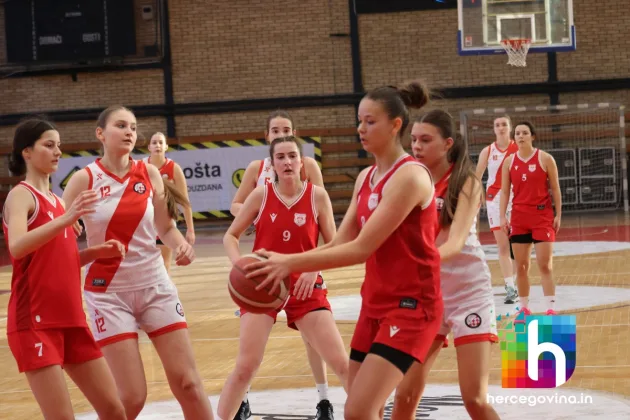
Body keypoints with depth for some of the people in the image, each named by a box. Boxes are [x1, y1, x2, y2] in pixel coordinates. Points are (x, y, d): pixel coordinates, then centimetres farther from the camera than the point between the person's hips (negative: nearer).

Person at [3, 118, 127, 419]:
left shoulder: (55, 200, 16)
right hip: (35, 323, -8)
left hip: (71, 320, 8)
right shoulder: (21, 195, -7)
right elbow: (16, 248, -27)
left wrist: (98, 251, 6)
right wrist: (66, 219, -37)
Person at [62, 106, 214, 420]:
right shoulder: (84, 179, -7)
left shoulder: (150, 174, 2)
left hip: (155, 285, 3)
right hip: (109, 292, -3)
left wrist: (181, 245, -9)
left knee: (188, 382, 1)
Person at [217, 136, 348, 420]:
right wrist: (240, 266, -15)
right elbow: (230, 236, 4)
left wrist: (314, 269, -18)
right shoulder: (261, 195, -3)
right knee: (246, 365, -10)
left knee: (342, 363, -3)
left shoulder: (317, 196, -3)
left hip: (305, 287, 0)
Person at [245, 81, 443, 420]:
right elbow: (341, 242, 7)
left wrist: (291, 263, -23)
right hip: (375, 303, 9)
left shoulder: (410, 176, -17)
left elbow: (362, 248, -22)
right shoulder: (366, 178, 11)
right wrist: (286, 265, -7)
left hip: (411, 306, -8)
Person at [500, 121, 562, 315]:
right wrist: (503, 217, -1)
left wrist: (558, 215, -4)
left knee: (544, 264, -7)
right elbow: (505, 191, 6)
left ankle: (551, 308, -7)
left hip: (542, 215, -3)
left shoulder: (545, 159, -3)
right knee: (521, 266, 5)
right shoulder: (509, 161, 5)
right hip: (519, 216, 3)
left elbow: (555, 189, 0)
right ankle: (524, 308, 14)